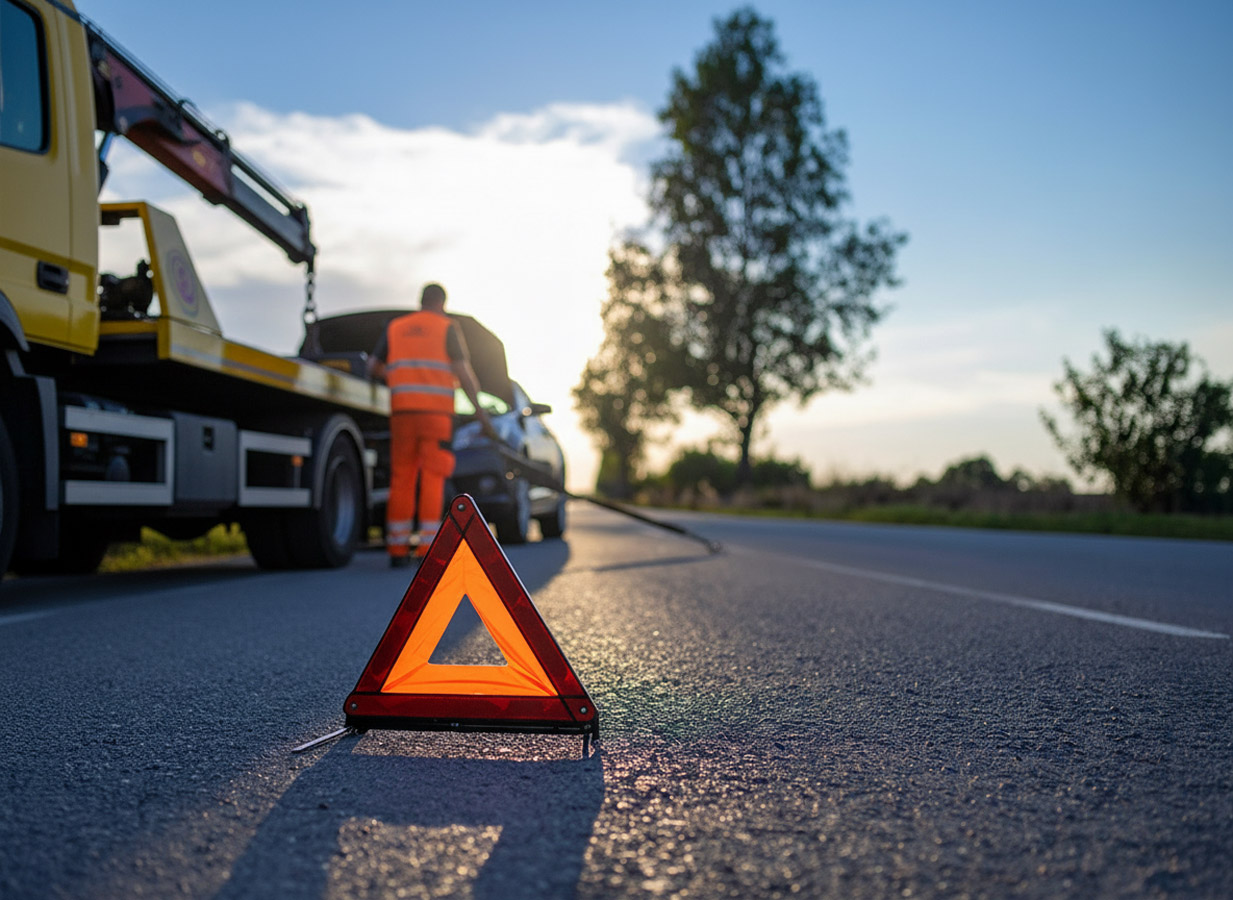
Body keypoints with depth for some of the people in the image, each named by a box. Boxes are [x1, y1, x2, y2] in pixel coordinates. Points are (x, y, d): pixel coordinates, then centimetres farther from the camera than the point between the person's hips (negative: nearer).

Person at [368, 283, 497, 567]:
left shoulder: (395, 327, 14)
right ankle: (428, 549, -7)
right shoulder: (448, 328, 4)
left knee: (402, 479, 5)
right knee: (432, 480, -3)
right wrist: (480, 412, -4)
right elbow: (463, 372, -6)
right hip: (437, 411, -3)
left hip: (402, 411, 3)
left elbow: (373, 368, 17)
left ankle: (397, 549, 3)